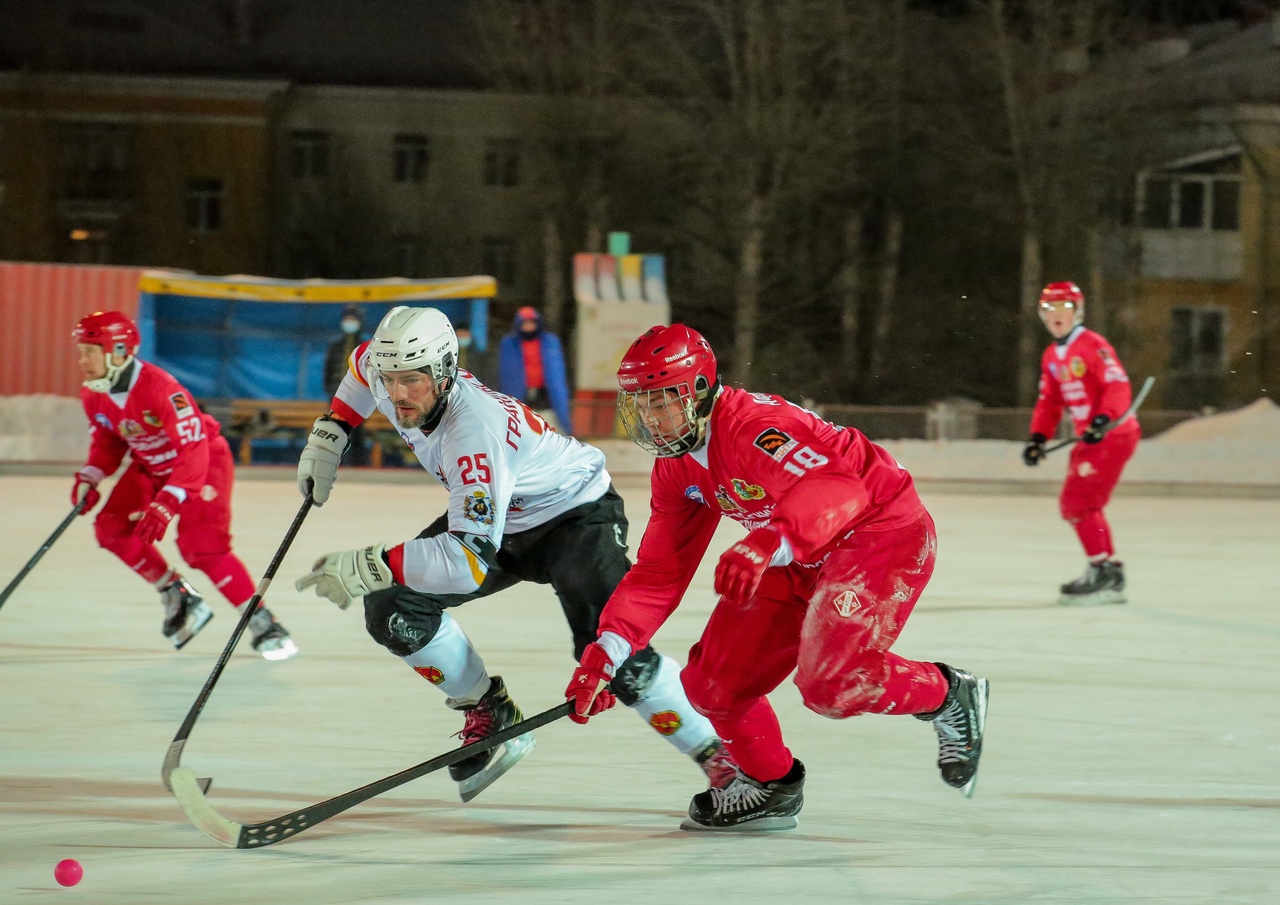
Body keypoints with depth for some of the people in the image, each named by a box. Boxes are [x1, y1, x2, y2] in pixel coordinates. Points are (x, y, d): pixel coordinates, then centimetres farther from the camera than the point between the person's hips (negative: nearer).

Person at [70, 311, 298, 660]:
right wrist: (89, 478, -9)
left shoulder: (160, 388, -34)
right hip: (151, 466, 8)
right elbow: (107, 442, 9)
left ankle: (263, 626, -14)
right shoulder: (93, 395, -9)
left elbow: (193, 452, -37)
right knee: (113, 528, -6)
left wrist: (167, 504, -45)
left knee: (202, 547, -23)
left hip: (205, 459, -8)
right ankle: (177, 598, 11)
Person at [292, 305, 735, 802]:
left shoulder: (475, 433, -40)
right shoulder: (392, 376, -17)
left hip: (576, 514, -8)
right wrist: (327, 437, 5)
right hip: (501, 520, 8)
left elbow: (469, 560, -47)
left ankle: (720, 757, -14)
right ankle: (491, 718, 9)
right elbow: (365, 362, 12)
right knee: (393, 608, -6)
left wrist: (369, 567, -47)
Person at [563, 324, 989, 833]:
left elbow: (833, 489, -42)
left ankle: (950, 696, 0)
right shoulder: (677, 468, 3)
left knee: (828, 682, -26)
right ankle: (770, 782, 24)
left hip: (883, 530, -9)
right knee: (715, 680, -1)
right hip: (803, 559, 9)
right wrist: (607, 650, -6)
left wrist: (766, 545, -58)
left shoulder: (750, 425, -27)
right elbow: (659, 573, 6)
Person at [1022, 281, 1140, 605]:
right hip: (1088, 438, 10)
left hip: (1114, 433, -10)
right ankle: (1110, 573, 20)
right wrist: (1038, 438, 6)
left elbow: (1118, 385, -23)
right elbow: (1049, 401, 18)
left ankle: (1101, 570, -10)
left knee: (1080, 502, -16)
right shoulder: (1051, 357, 14)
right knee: (1073, 505, 13)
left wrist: (1104, 420, -36)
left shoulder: (1092, 345, -14)